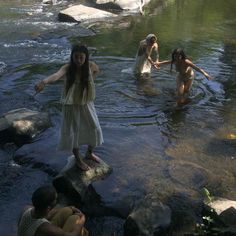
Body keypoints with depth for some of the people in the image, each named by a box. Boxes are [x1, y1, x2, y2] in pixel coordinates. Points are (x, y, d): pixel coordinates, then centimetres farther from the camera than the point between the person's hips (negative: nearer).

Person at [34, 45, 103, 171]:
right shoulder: (67, 68, -23)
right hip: (71, 105, -4)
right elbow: (56, 75, -46)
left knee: (94, 129, 13)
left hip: (87, 103, 4)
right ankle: (78, 159, 29)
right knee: (73, 131, 7)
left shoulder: (91, 66, -13)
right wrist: (44, 82, -66)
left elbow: (97, 70, 14)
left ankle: (89, 153, 40)